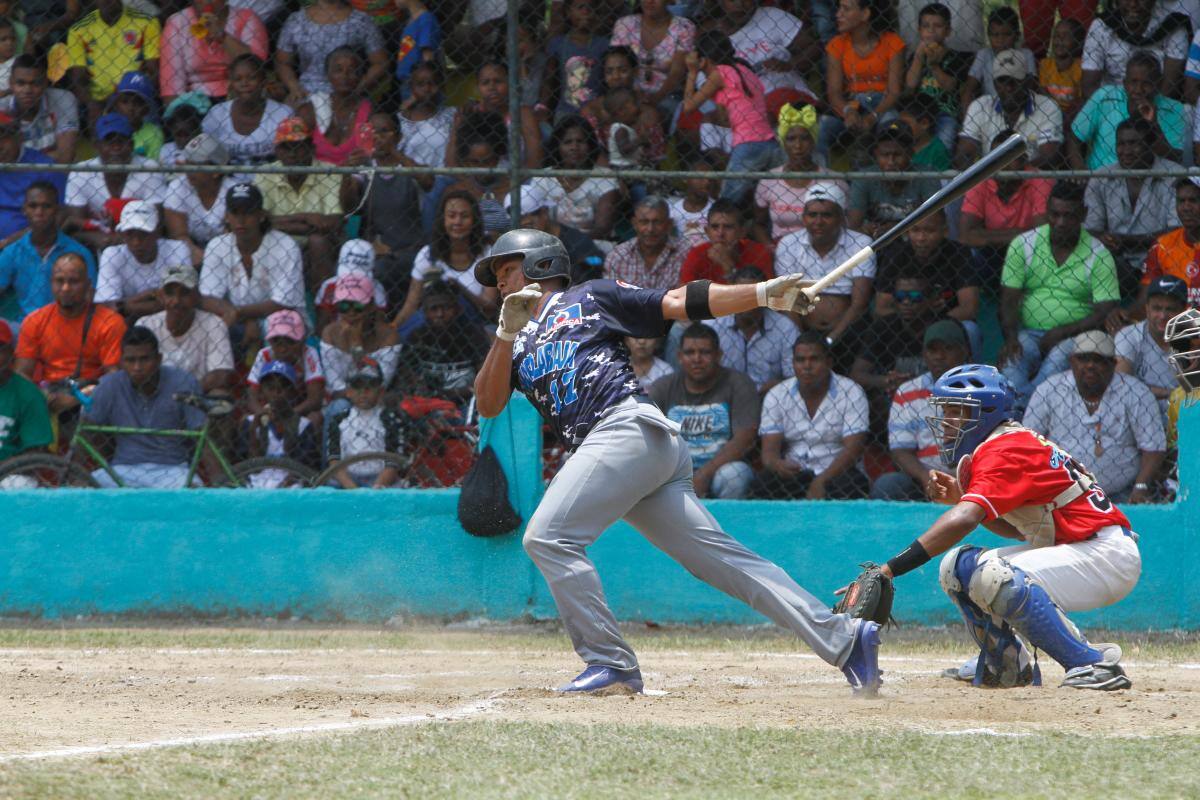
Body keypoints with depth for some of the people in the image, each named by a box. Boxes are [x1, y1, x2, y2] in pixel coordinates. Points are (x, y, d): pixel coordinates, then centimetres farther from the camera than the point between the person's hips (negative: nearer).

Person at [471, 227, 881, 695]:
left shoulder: (590, 298, 15)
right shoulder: (516, 344, 30)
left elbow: (678, 304, 9)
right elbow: (487, 405, 13)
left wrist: (765, 294, -2)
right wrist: (507, 331, 1)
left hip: (630, 426, -6)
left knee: (547, 538, -16)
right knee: (720, 557, -3)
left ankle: (611, 664, -16)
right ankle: (841, 636, -6)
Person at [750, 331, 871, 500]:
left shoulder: (851, 393, -2)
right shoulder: (776, 396, 5)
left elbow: (853, 449, -11)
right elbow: (769, 449, -3)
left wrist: (821, 482, -25)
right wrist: (778, 465, -30)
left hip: (836, 472, -2)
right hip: (792, 474, 2)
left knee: (848, 486, -36)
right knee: (761, 485, -29)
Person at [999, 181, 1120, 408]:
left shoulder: (1098, 256, 1)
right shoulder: (1023, 245, 6)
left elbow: (1106, 312, -5)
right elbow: (1009, 300, 2)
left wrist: (1062, 333, -18)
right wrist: (1011, 338, -18)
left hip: (1074, 336, -1)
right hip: (1028, 332, 2)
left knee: (1060, 356, -36)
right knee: (1012, 358, -32)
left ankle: (1018, 405, -46)